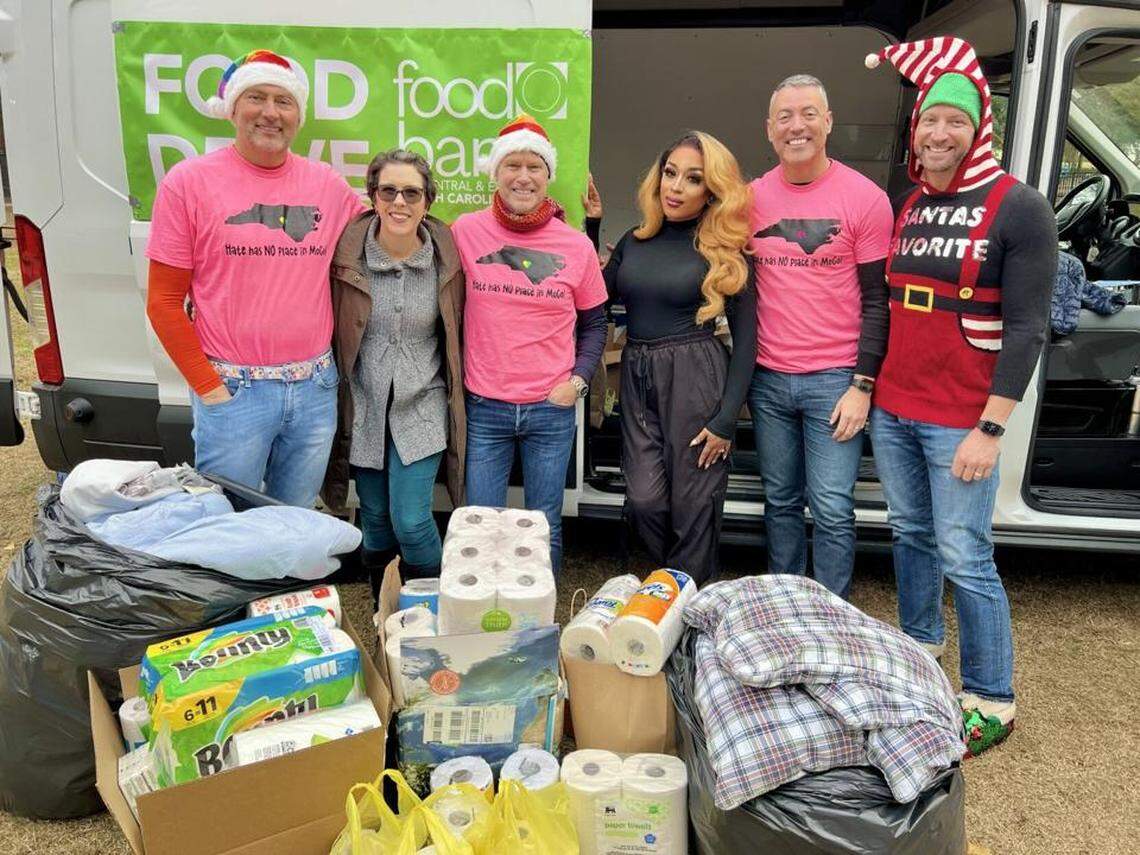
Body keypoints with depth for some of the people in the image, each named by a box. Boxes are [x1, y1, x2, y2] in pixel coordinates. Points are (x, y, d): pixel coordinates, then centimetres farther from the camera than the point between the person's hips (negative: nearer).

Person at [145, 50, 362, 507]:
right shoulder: (189, 181, -3)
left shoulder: (329, 185, 5)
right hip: (232, 391, -3)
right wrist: (208, 387, -8)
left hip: (316, 388, 3)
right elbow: (164, 302, -3)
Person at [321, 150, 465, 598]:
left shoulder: (446, 258, -7)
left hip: (422, 409, -1)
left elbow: (456, 337, 3)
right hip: (365, 407, 2)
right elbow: (330, 334, 2)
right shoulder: (348, 255, -8)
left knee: (411, 521, -8)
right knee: (374, 519, 14)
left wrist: (456, 399, 5)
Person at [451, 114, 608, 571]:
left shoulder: (576, 245, 0)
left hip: (552, 410, 1)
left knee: (545, 528, 11)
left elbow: (593, 323, 11)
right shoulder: (466, 231, -2)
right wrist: (453, 379, 1)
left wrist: (578, 380, -1)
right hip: (484, 408, 0)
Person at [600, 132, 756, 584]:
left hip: (696, 378, -4)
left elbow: (745, 338, -2)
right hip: (638, 380, 4)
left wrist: (726, 419, -9)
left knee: (693, 504, 3)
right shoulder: (635, 242, 11)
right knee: (645, 500, -2)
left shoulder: (726, 253, -2)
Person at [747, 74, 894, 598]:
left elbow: (877, 300, -4)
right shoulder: (752, 198, 6)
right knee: (780, 502, 14)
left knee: (832, 510, -1)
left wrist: (862, 385, -10)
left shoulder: (864, 198, -5)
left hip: (834, 379, -3)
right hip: (768, 379, 4)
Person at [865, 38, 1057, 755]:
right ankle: (920, 646, 36)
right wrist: (867, 387, 13)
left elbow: (1026, 329, -12)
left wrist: (990, 428, -16)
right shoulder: (908, 205, 11)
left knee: (965, 557, -3)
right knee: (911, 535, 17)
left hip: (960, 422, -6)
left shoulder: (1018, 209, -8)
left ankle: (993, 703, 11)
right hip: (892, 412, 6)